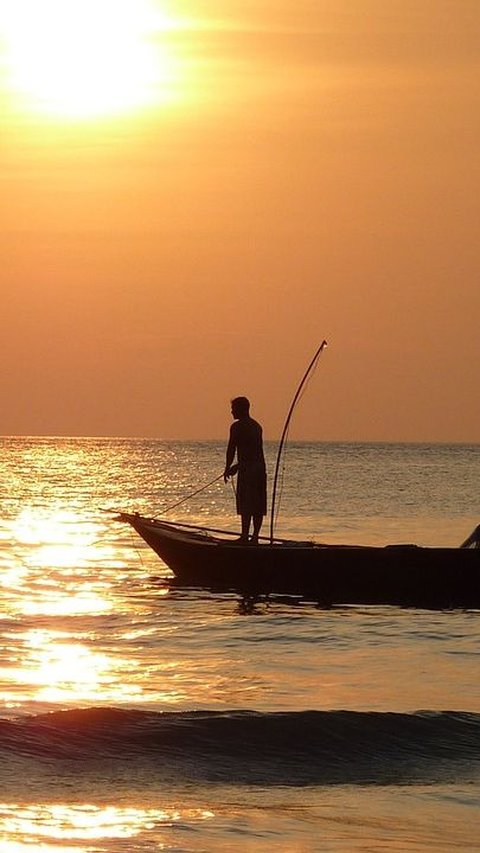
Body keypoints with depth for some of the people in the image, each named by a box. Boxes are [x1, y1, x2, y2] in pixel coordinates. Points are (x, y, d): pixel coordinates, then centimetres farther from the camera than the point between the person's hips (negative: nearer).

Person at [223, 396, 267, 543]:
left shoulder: (237, 426, -7)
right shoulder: (256, 426, 18)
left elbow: (231, 449, -7)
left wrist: (227, 468, 3)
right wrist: (237, 466, 31)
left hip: (247, 470, -8)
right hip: (260, 468, 8)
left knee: (246, 505, -8)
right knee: (259, 505, 7)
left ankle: (245, 536, -10)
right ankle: (255, 536, 9)